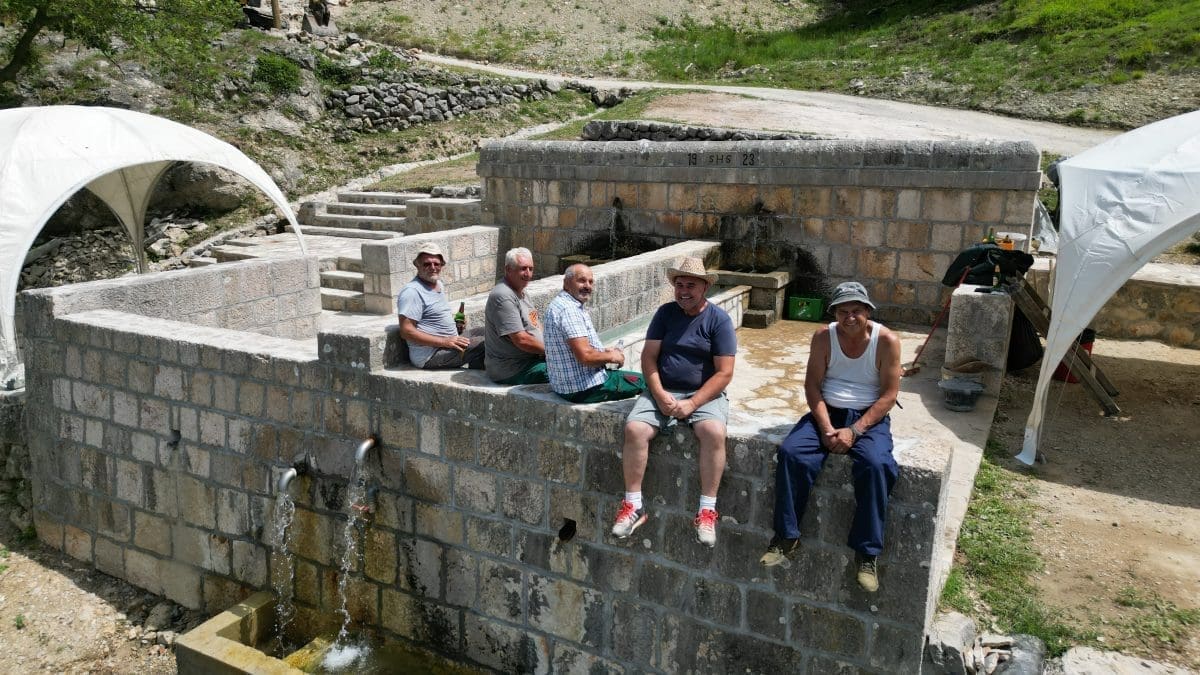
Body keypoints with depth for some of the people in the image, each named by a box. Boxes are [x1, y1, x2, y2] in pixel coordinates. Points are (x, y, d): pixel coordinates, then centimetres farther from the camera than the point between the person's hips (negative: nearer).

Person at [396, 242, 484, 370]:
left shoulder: (439, 284, 15)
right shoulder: (412, 291, -15)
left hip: (448, 343, 10)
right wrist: (445, 342, -23)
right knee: (483, 345, -18)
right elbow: (407, 331, -21)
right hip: (429, 355, -10)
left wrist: (455, 319, 8)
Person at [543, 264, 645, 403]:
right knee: (643, 381, 3)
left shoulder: (562, 304, 11)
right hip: (585, 389, -11)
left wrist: (605, 351, 8)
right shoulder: (568, 309, -23)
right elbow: (585, 356, -28)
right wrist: (611, 357, -11)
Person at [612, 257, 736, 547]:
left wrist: (692, 404, -17)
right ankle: (633, 505, -11)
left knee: (714, 432, -33)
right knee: (634, 429, -24)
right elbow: (649, 357, 2)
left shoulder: (719, 320, -3)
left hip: (703, 395, -2)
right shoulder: (665, 313, 6)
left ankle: (707, 510, -20)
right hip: (662, 391, 3)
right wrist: (660, 395, -14)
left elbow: (724, 373, -8)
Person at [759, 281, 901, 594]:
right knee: (791, 452, -24)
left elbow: (889, 394, -9)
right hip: (826, 413, 2)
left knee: (874, 464, -33)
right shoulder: (823, 337, 0)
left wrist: (855, 431, -19)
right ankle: (787, 536, -12)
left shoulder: (886, 341, -7)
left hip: (869, 417, -2)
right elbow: (812, 385, -2)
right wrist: (826, 428, -16)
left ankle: (867, 552, -20)